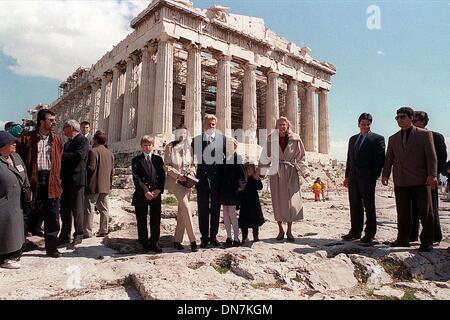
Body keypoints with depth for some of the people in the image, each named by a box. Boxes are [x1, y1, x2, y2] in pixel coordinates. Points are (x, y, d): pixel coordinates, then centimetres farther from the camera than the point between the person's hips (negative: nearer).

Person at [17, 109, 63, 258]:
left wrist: (57, 180, 6)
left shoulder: (57, 140, 9)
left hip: (51, 182, 3)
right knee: (27, 215, 8)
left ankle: (51, 248, 20)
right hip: (32, 180, -3)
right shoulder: (27, 138, -2)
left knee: (52, 217, 8)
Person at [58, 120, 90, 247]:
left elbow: (78, 156, -21)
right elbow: (64, 159, 18)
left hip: (76, 180, -8)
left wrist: (61, 155, -14)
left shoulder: (83, 141, -6)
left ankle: (79, 234, 11)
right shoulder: (67, 143, 20)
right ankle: (65, 235, 21)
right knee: (65, 209, 12)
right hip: (65, 180, 8)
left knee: (77, 209, 0)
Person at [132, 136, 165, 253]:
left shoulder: (158, 159, 11)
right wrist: (145, 191, -16)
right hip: (141, 194, -2)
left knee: (156, 220, 5)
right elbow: (136, 178, -7)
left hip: (156, 194, 2)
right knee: (142, 221, 6)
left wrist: (158, 190, -8)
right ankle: (144, 244, 19)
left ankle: (154, 243, 19)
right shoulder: (136, 160, 2)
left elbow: (162, 176, 6)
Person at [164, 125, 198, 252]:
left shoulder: (189, 148, 13)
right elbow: (166, 165, -4)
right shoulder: (170, 146, 1)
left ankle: (177, 240, 14)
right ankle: (192, 240, -14)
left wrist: (192, 172, -3)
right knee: (186, 207, -17)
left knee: (182, 211, 5)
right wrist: (178, 175, -15)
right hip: (174, 180, -5)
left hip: (187, 181, 5)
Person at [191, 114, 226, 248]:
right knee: (203, 210, 6)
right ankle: (204, 237, 18)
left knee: (215, 209, 10)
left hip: (217, 179, 1)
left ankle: (213, 236, 23)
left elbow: (228, 156, 8)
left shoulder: (222, 139, 3)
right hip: (202, 178, 0)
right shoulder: (197, 140, 2)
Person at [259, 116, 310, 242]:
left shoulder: (295, 139, 1)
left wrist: (304, 171, -1)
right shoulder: (271, 139, 2)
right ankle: (280, 230, 20)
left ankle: (289, 231, 14)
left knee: (292, 201, -1)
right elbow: (265, 157, 4)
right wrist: (259, 170, -3)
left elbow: (300, 157, 6)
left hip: (291, 173, 0)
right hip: (276, 173, 0)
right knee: (278, 201, 5)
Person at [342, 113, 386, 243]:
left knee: (369, 206, 3)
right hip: (353, 177, 6)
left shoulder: (377, 139, -1)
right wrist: (347, 176, 13)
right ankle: (355, 231, 19)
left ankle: (370, 233, 12)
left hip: (367, 178, -6)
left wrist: (375, 176, -13)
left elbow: (380, 159, -6)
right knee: (355, 206, 10)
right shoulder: (353, 139, 18)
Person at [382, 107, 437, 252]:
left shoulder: (425, 134, 4)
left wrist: (432, 175, -15)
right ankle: (403, 239, 18)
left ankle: (427, 242, 12)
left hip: (420, 180, -3)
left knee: (425, 212, 3)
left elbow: (431, 156, -4)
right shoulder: (393, 139, 16)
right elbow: (389, 158, 11)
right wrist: (385, 174, -2)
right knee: (402, 213, 8)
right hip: (400, 181, 4)